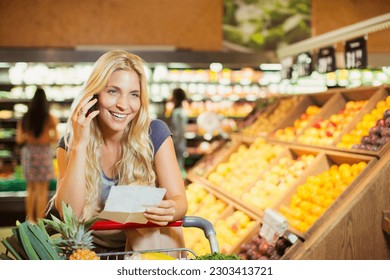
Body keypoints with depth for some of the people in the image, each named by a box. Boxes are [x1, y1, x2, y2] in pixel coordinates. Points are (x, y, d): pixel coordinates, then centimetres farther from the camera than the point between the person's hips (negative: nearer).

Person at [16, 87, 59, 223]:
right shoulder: (51, 118, -8)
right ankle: (40, 221, 2)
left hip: (28, 152, 4)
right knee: (42, 190, 2)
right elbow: (56, 138, -7)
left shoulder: (24, 118, 2)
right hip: (43, 152, -4)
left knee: (31, 188, 17)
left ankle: (30, 219, 21)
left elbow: (19, 139, 2)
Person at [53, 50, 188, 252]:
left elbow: (180, 201, -10)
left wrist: (169, 210, -34)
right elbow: (69, 213, -16)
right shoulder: (69, 143, -5)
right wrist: (80, 144, -22)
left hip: (148, 244, -1)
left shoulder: (155, 134, -7)